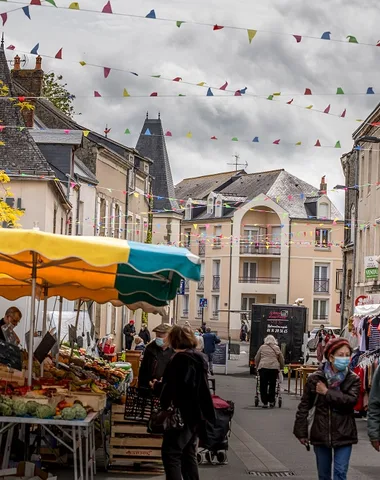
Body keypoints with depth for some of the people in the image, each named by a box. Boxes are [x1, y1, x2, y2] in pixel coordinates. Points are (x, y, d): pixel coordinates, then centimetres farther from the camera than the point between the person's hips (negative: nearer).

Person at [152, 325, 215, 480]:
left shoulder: (180, 359, -15)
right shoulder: (199, 358, 12)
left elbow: (171, 388, -21)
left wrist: (157, 386, -2)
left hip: (183, 414, -9)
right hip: (196, 414, 9)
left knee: (170, 453, -7)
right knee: (189, 454, 16)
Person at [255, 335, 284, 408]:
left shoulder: (262, 347, 11)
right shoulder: (277, 348, 12)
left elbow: (256, 359, 14)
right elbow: (282, 360, 16)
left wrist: (257, 366, 28)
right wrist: (281, 367, 31)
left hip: (263, 367, -1)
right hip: (274, 367, 1)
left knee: (263, 386, 2)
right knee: (272, 385, 8)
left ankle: (265, 403, 1)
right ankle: (271, 401, 9)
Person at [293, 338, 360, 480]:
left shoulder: (353, 380, -3)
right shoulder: (315, 379, -3)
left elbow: (351, 401, -20)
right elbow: (304, 406, 3)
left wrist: (327, 392, -18)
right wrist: (301, 432, 2)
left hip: (343, 435, -1)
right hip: (320, 434, 1)